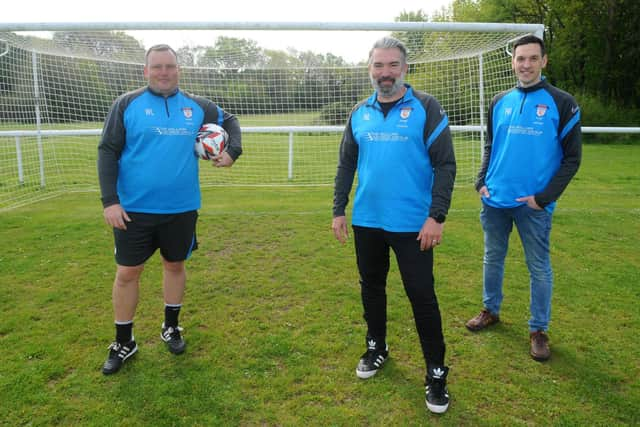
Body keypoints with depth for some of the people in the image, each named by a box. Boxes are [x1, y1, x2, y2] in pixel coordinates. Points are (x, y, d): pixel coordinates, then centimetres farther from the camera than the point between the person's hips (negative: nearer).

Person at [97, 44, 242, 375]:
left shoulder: (196, 106, 5)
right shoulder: (127, 104, -3)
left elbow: (229, 121, 22)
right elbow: (108, 152, -5)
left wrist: (233, 151, 3)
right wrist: (110, 201, -13)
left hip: (181, 209, 2)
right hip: (134, 209, -2)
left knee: (175, 265, 15)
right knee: (127, 273, 4)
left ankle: (171, 328, 37)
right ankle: (123, 342, 23)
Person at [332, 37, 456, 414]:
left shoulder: (426, 108, -5)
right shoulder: (360, 113, 8)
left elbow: (445, 165, -9)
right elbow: (346, 165, 13)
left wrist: (437, 216, -15)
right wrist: (339, 210, 8)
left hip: (413, 225, -4)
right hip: (366, 222, 5)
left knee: (422, 295, 1)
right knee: (371, 287, 17)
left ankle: (436, 372, 17)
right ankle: (377, 348, 39)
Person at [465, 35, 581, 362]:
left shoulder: (561, 103, -5)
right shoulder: (500, 102, 7)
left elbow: (572, 157, -5)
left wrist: (545, 197, -12)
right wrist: (481, 181, 2)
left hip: (534, 204, -4)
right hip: (494, 201, 4)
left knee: (539, 268, 6)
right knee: (492, 258, 16)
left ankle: (538, 329, 22)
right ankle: (490, 311, 36)